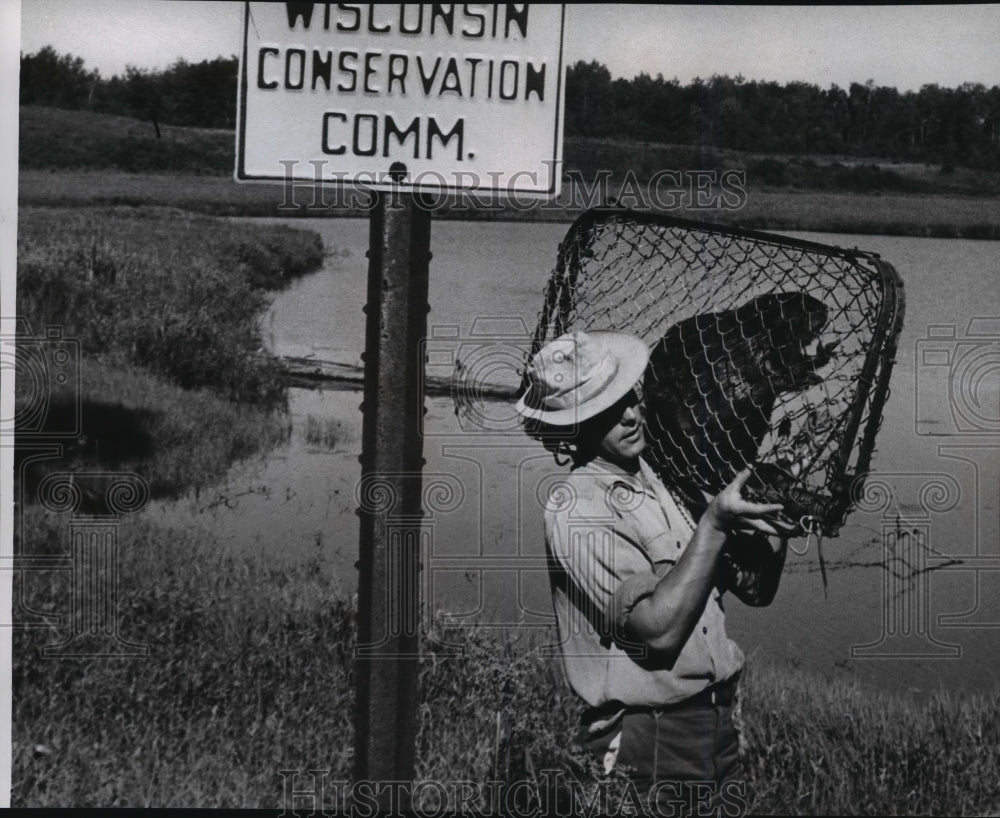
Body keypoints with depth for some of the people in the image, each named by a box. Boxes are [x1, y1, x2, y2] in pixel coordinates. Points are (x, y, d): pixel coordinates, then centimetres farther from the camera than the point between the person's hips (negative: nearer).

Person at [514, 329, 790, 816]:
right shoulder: (575, 509, -12)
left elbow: (756, 589, 10)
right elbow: (658, 629, -21)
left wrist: (773, 516, -7)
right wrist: (715, 523, -19)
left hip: (721, 718, 7)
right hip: (646, 742, -6)